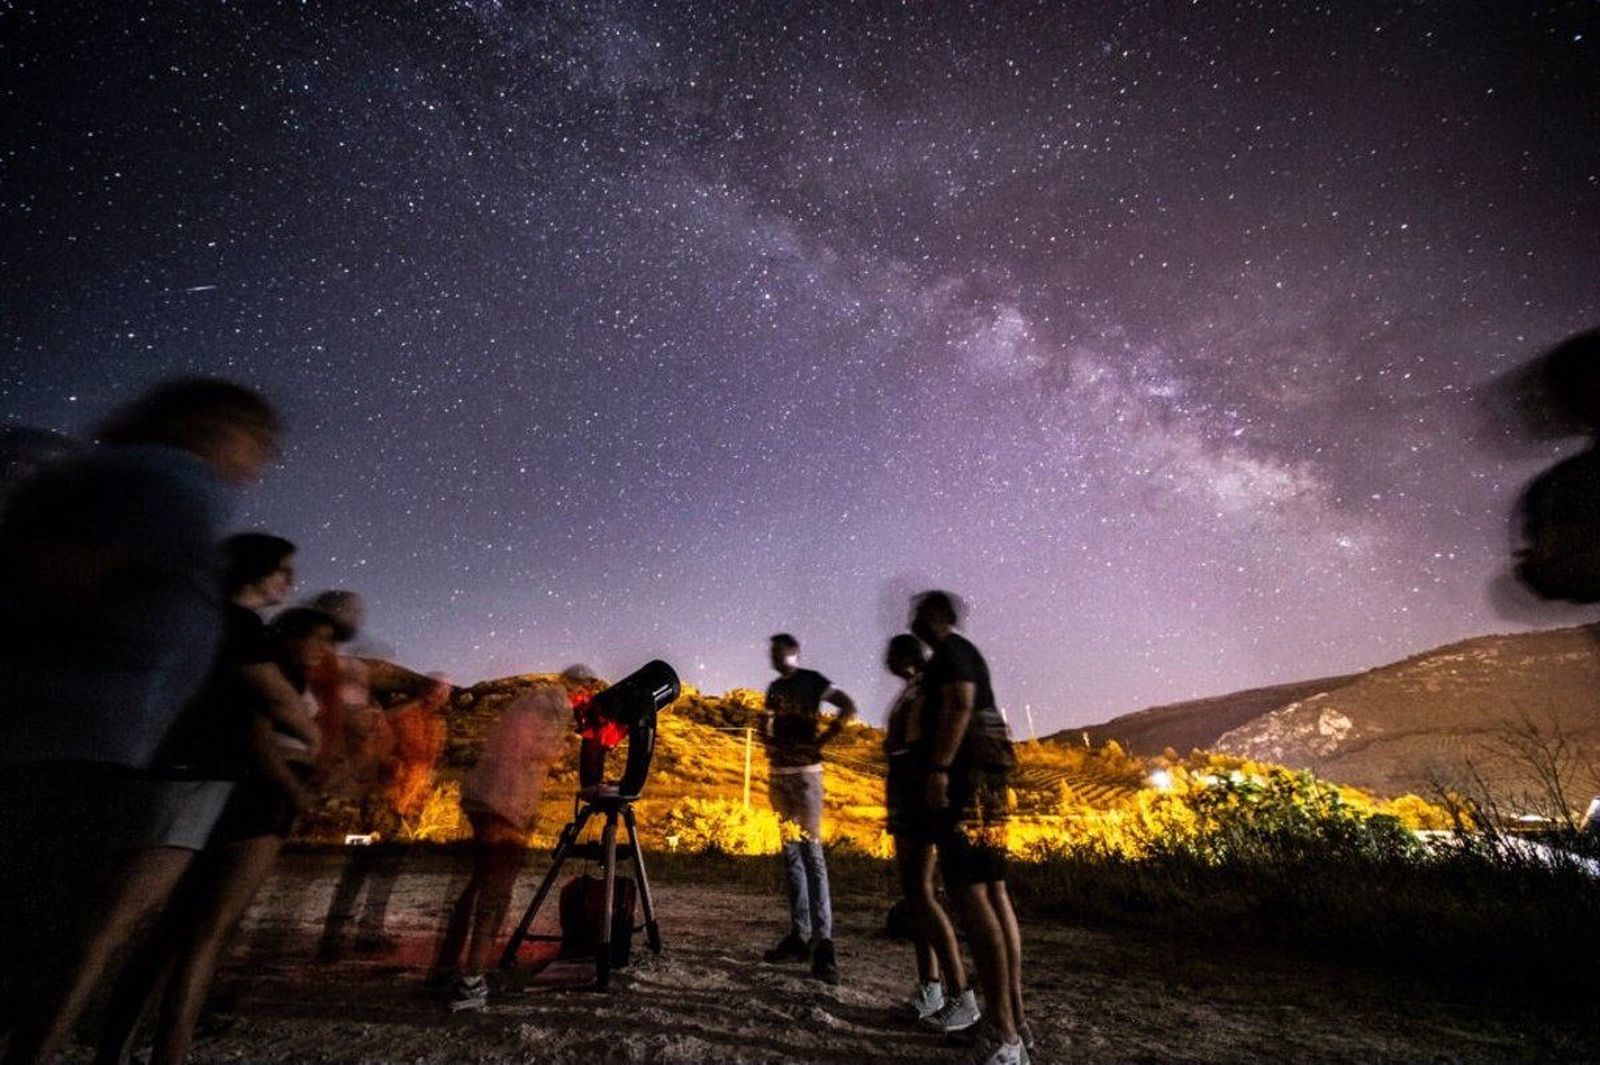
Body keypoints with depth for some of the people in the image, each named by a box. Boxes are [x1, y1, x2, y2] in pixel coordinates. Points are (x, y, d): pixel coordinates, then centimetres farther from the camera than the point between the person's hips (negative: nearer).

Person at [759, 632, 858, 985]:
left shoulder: (812, 680, -4)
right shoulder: (774, 688, 14)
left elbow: (848, 707, -12)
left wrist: (822, 739, -17)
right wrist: (768, 737, -3)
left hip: (805, 773, -7)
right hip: (778, 774, 7)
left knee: (811, 852, -11)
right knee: (790, 853, 9)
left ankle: (823, 942, -11)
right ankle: (800, 934, 16)